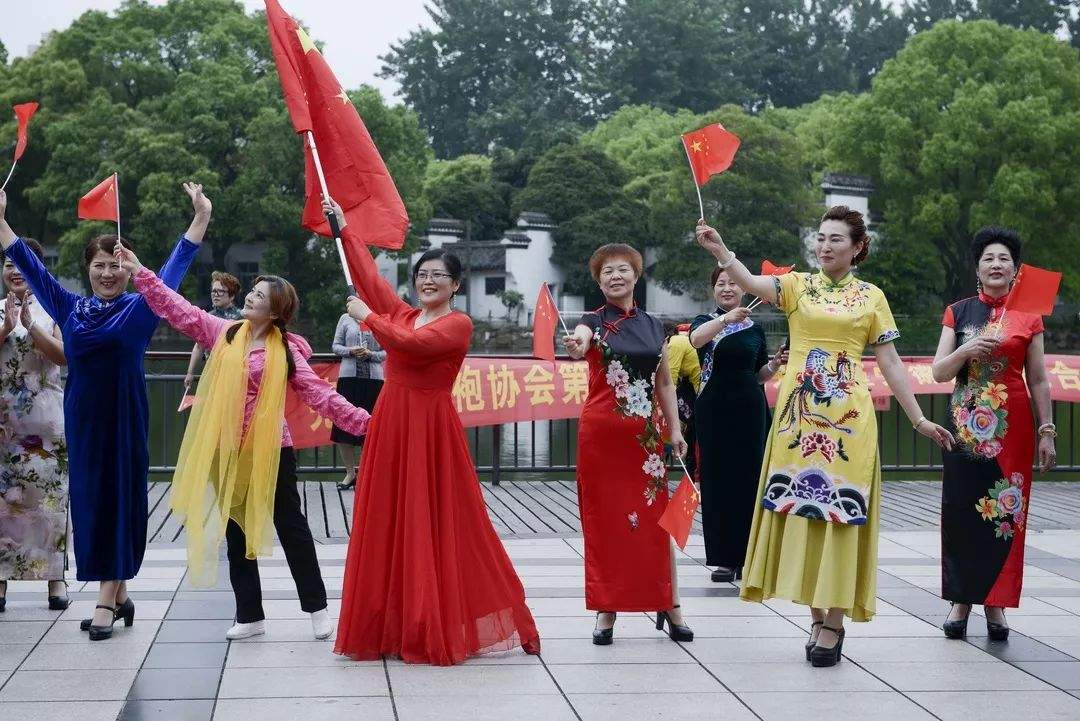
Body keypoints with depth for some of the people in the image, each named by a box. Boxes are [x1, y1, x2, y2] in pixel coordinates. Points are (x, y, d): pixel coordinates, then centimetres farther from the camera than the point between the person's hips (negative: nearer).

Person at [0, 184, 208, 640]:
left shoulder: (140, 307, 0)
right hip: (83, 415, 4)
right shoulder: (70, 308, 8)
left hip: (125, 415, -4)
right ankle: (118, 596, 16)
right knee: (88, 498, 6)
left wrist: (201, 217, -8)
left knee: (119, 498, -2)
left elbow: (175, 266, -2)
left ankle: (107, 601, 0)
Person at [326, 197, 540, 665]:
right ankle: (395, 623, 11)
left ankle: (440, 627, 5)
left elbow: (411, 342, -20)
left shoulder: (458, 324, -6)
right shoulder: (402, 313, 12)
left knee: (435, 525, -3)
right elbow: (367, 272, 16)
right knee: (387, 522, 5)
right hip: (391, 422, 6)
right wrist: (343, 226, 18)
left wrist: (367, 317, -8)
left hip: (431, 426, -6)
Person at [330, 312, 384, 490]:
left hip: (373, 377, -1)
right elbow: (335, 346, 10)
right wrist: (350, 351, -9)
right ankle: (350, 472, 14)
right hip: (349, 376, 1)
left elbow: (387, 351, 6)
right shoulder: (346, 319, 7)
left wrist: (371, 354, -11)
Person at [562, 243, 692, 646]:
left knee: (654, 518, 2)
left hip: (646, 433, 3)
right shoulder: (594, 321, -1)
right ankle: (606, 611, 8)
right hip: (601, 432, -3)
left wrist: (675, 429, 10)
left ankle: (669, 606, 10)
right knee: (605, 519, 0)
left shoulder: (652, 326, 12)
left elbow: (664, 383, 17)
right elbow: (579, 344, -26)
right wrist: (574, 348, -49)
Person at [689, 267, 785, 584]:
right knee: (717, 481, -1)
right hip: (714, 409, -2)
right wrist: (726, 318, -35)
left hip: (750, 409, 2)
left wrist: (775, 364, -1)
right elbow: (696, 338, -22)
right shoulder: (706, 321, 4)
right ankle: (724, 559, 7)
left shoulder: (755, 329, 12)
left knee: (749, 480, 2)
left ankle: (746, 557, 12)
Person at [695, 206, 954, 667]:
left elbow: (890, 363, 9)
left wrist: (918, 419, 5)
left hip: (847, 415, -1)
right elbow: (749, 282, -12)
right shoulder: (797, 285, 8)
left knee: (840, 511, -4)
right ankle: (817, 616, 12)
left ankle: (833, 623, 2)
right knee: (802, 507, 1)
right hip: (799, 412, 1)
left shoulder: (871, 297, 9)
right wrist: (720, 251, -29)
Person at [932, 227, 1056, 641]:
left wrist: (1047, 432, 2)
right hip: (965, 424, 1)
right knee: (961, 511, 0)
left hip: (1012, 426, -1)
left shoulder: (1028, 317, 6)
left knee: (1005, 512, -1)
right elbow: (939, 372, 3)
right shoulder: (958, 312, 8)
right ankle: (960, 600, 8)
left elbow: (1038, 380, 7)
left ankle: (995, 603, 6)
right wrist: (966, 350, -15)